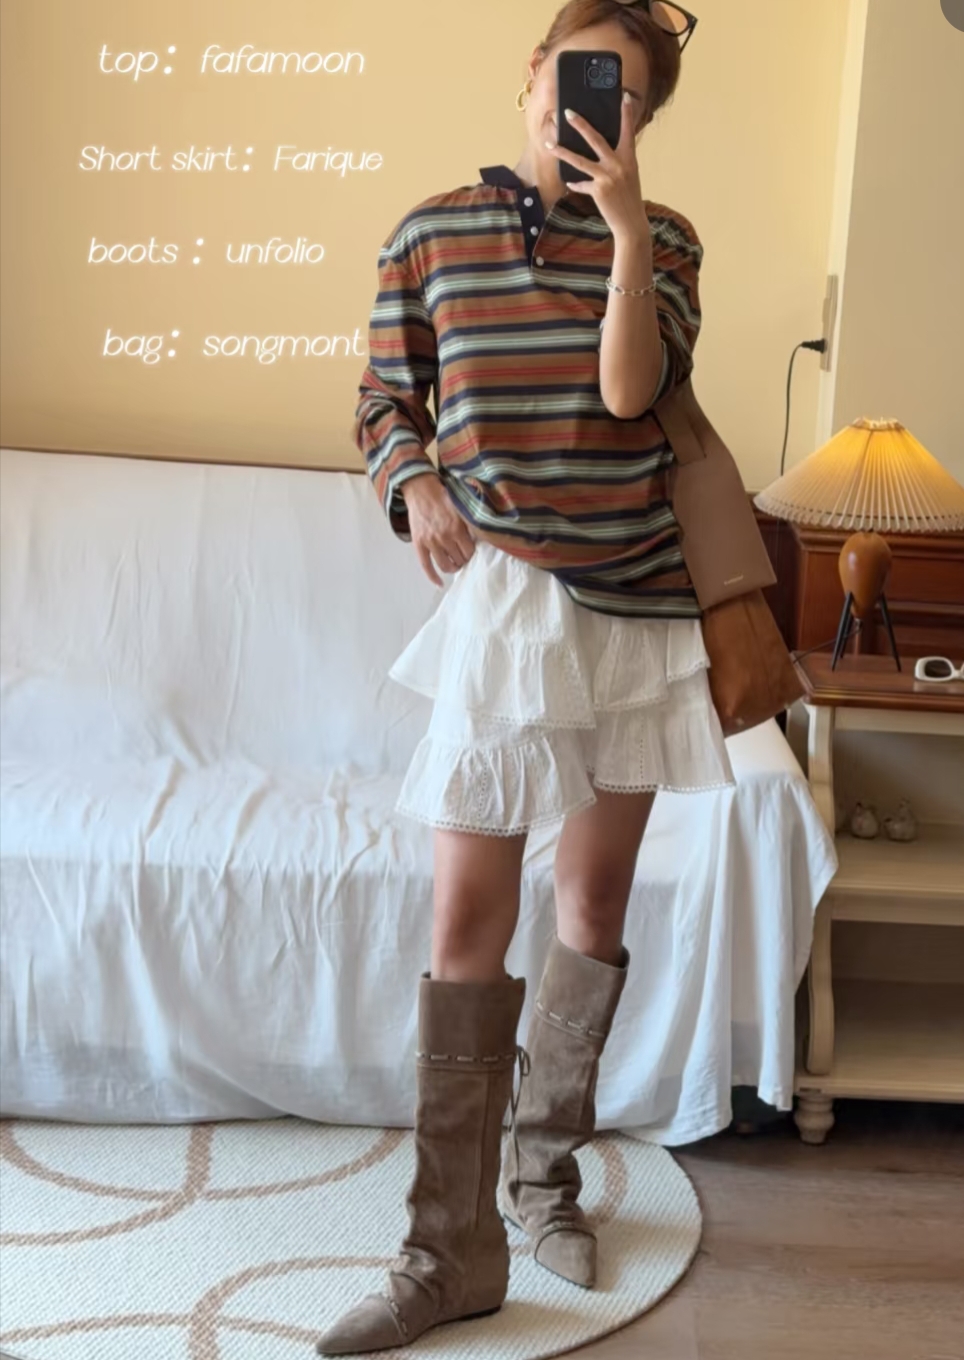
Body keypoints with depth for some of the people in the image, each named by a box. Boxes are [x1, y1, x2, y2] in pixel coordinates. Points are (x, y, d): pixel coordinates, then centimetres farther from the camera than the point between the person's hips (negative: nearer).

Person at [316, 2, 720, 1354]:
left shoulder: (662, 239, 4)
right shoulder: (428, 236, 4)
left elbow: (630, 389, -12)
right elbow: (385, 403, 7)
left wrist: (626, 223, -19)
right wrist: (416, 484, -13)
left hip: (638, 607, 2)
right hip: (506, 602, -1)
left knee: (596, 902, 10)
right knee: (470, 922, -5)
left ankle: (544, 1173, 30)